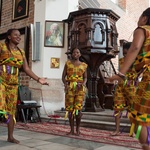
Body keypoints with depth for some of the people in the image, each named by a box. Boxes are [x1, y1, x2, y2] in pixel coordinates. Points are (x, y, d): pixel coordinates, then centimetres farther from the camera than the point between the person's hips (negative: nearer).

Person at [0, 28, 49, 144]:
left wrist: (38, 79, -2)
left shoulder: (21, 52, 13)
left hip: (13, 83, 5)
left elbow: (26, 69, 8)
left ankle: (10, 136, 16)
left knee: (12, 109, 6)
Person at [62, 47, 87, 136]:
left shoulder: (84, 65, 12)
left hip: (80, 88, 0)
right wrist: (65, 84, -10)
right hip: (70, 87, 1)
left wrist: (83, 84, -8)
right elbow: (63, 76, 8)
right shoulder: (68, 63, 11)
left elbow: (85, 77, 12)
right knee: (70, 109, 0)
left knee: (78, 108, -9)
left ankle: (78, 129, 7)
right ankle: (72, 130, 11)